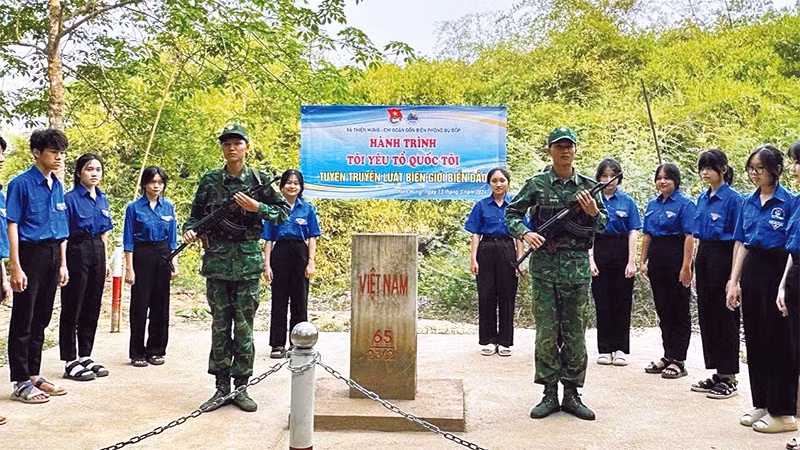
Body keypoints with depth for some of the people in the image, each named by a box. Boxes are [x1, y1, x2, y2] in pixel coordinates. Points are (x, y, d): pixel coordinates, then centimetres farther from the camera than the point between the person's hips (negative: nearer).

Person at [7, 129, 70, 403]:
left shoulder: (57, 185, 11)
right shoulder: (21, 183, -9)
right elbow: (12, 226, -11)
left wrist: (62, 264, 14)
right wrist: (15, 267, -16)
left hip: (52, 255, 7)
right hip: (30, 254, -7)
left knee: (41, 319, 13)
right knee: (23, 321, 1)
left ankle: (34, 375, 24)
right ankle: (21, 383, 10)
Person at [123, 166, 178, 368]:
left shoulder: (168, 206, 7)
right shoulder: (134, 207, -4)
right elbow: (128, 240, -4)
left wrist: (174, 262, 7)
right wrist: (129, 268, -9)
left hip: (162, 256, 4)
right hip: (141, 256, -3)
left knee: (161, 305, 7)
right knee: (140, 305, 0)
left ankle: (156, 350, 19)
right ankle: (137, 353, 10)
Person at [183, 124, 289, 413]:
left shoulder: (259, 180, 2)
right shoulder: (209, 181, 6)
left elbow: (284, 212, 4)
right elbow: (196, 214, 13)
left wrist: (257, 208, -11)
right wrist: (190, 230, -7)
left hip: (248, 261, -1)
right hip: (216, 260, 1)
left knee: (244, 327, 3)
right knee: (220, 326, 6)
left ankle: (241, 387, 14)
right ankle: (221, 387, 16)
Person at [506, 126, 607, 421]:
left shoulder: (588, 186, 8)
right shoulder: (537, 184, 3)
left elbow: (603, 225, 13)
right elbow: (511, 213, 8)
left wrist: (594, 213, -8)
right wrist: (525, 233, -9)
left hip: (577, 266, 1)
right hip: (544, 265, -1)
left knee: (575, 332, 6)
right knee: (546, 332, 3)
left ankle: (571, 394, 17)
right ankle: (550, 393, 13)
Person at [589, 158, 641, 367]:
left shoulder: (627, 201, 4)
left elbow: (633, 233, 0)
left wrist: (631, 261, -8)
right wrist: (590, 259, -8)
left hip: (621, 252, 0)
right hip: (599, 251, 0)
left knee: (622, 302, 4)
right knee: (602, 302, 5)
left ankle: (620, 349, 13)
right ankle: (605, 349, 13)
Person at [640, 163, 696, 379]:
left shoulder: (684, 203, -8)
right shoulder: (652, 205, 13)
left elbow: (689, 237, -14)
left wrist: (686, 266, -20)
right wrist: (643, 262, 11)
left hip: (676, 258, -7)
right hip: (657, 259, 7)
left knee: (679, 311, 1)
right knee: (663, 310, 12)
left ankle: (678, 361, 8)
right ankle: (667, 356, 23)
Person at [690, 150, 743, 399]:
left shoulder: (733, 198, -10)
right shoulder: (702, 198, 11)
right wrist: (696, 269, 13)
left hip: (723, 257, -7)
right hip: (704, 257, 7)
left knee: (725, 318, 0)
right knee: (706, 316, 11)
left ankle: (729, 378, 10)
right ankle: (717, 373, 22)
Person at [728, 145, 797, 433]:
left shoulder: (789, 202, -9)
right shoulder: (749, 202, 9)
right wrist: (734, 281, 7)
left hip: (777, 271, -6)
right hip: (751, 272, 6)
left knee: (779, 342, 2)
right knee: (755, 340, 12)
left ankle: (783, 412, 13)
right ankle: (761, 404, 25)